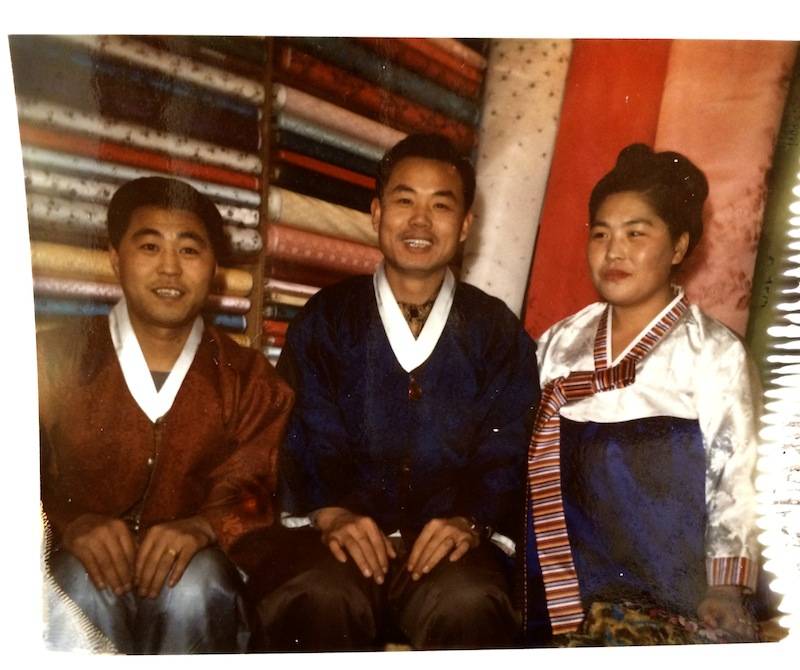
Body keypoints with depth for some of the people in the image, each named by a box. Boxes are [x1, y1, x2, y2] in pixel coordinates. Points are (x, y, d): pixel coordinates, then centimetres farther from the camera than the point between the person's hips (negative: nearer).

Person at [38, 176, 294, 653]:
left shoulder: (249, 380, 6)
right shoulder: (56, 360, 5)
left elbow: (252, 491, -3)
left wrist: (203, 526, -26)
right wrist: (72, 525, -25)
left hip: (199, 581, 1)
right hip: (74, 571, 0)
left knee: (193, 582, -32)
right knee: (87, 580, -32)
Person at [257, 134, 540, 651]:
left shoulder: (498, 332, 11)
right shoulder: (325, 320, 10)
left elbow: (507, 454, 4)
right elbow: (302, 438, 2)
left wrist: (469, 522, -14)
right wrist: (331, 514, -16)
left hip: (451, 543, 0)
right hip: (344, 537, 1)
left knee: (468, 606, -33)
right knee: (319, 602, -32)